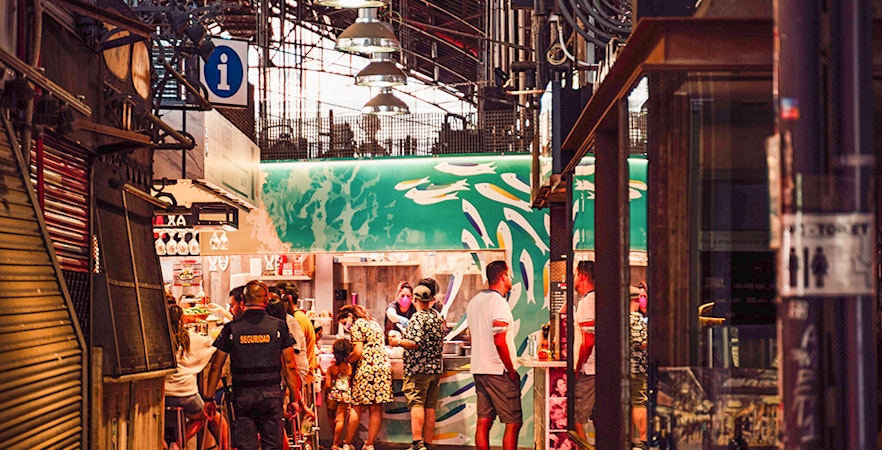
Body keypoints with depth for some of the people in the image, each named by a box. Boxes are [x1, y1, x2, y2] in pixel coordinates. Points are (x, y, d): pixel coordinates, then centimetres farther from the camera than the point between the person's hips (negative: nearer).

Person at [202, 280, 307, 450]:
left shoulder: (232, 328, -1)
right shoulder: (279, 326, 0)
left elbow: (216, 367, 3)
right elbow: (290, 366, 1)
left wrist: (208, 398, 11)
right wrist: (294, 398, 8)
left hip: (242, 395, 0)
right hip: (271, 392, 0)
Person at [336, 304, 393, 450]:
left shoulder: (356, 325, -5)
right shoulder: (374, 323, 21)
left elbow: (358, 352, -13)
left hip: (367, 367, -7)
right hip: (384, 366, 7)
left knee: (357, 408, 0)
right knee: (376, 409, 4)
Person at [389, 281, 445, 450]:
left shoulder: (418, 317, -12)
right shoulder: (438, 317, 13)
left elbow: (416, 343, -21)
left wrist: (398, 341, -6)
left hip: (418, 368, -7)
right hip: (436, 367, 7)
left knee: (416, 404, -9)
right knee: (430, 407, 8)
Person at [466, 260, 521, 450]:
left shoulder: (474, 301, 14)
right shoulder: (498, 302, -14)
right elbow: (500, 342, -21)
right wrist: (512, 370, -13)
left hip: (479, 369, 9)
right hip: (499, 371, -9)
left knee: (484, 421, 8)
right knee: (513, 422, -3)